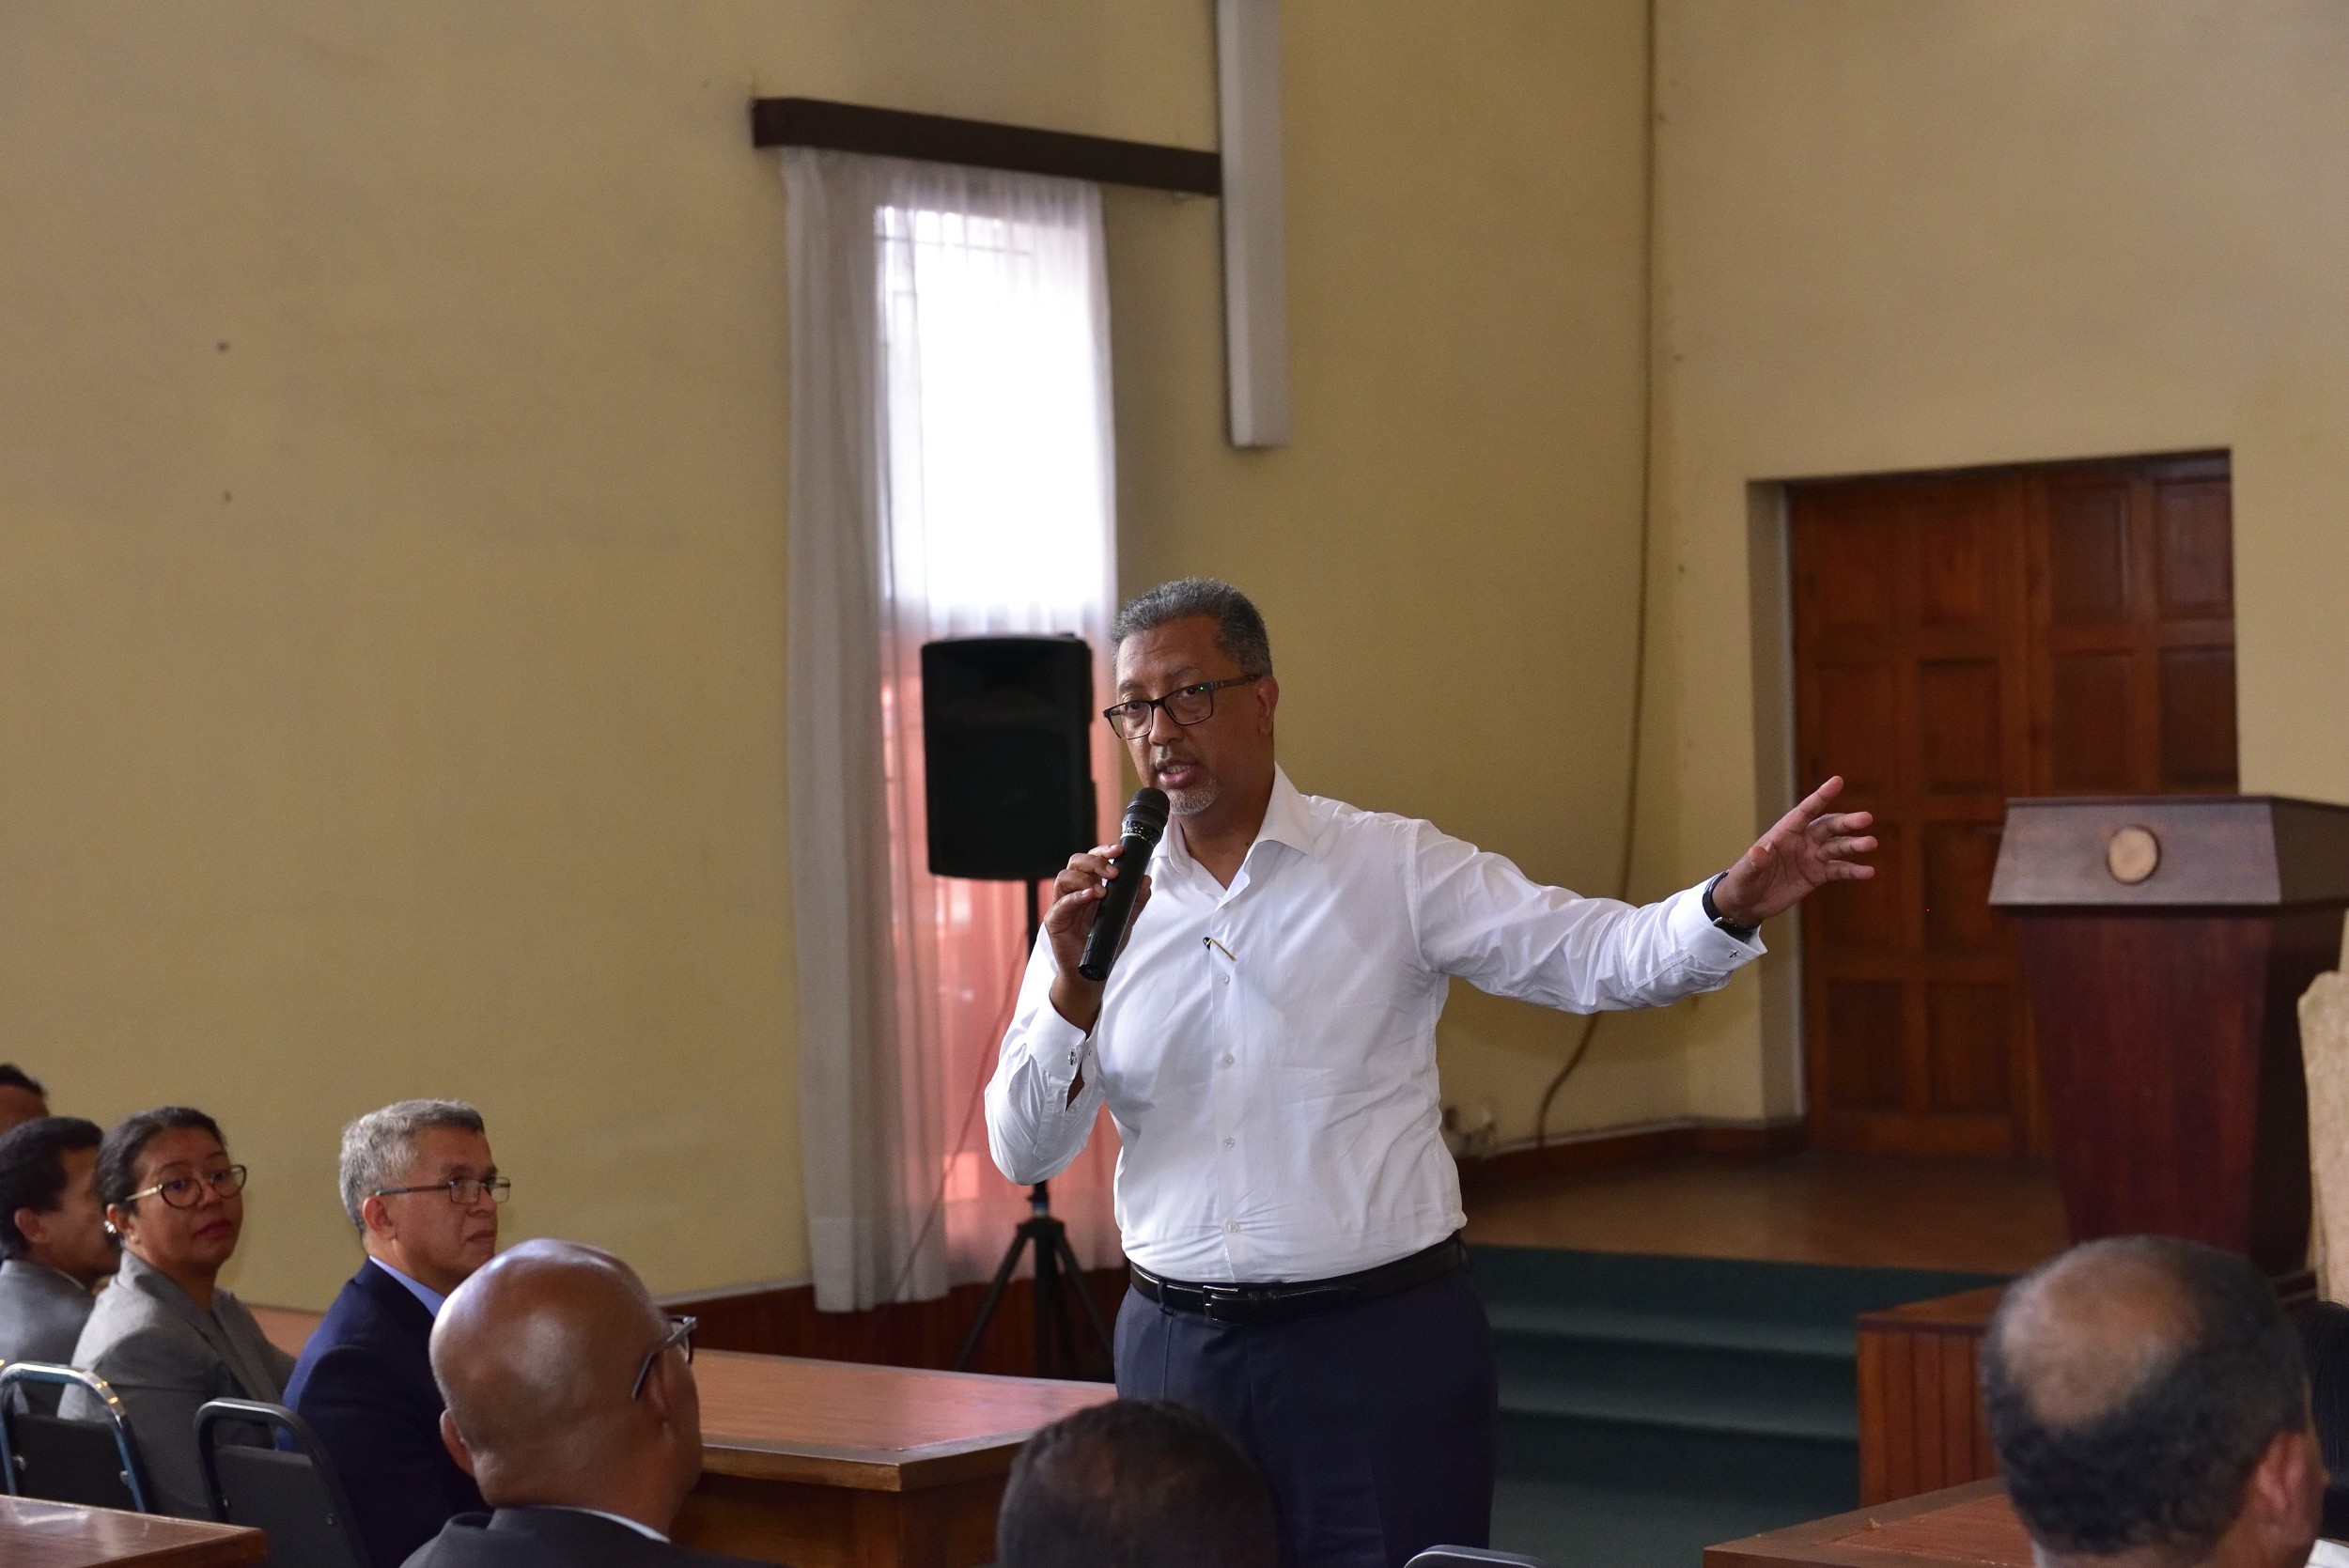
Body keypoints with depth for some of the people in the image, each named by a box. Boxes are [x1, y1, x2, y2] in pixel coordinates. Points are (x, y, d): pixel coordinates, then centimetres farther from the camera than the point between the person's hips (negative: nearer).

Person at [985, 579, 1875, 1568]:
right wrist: (1074, 986, -13)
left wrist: (1733, 904, -27)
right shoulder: (1100, 910, 6)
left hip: (1379, 1344, -3)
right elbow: (1023, 1151, 2)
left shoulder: (1395, 869, -1)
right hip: (1176, 1348, 3)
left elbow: (1596, 955, -9)